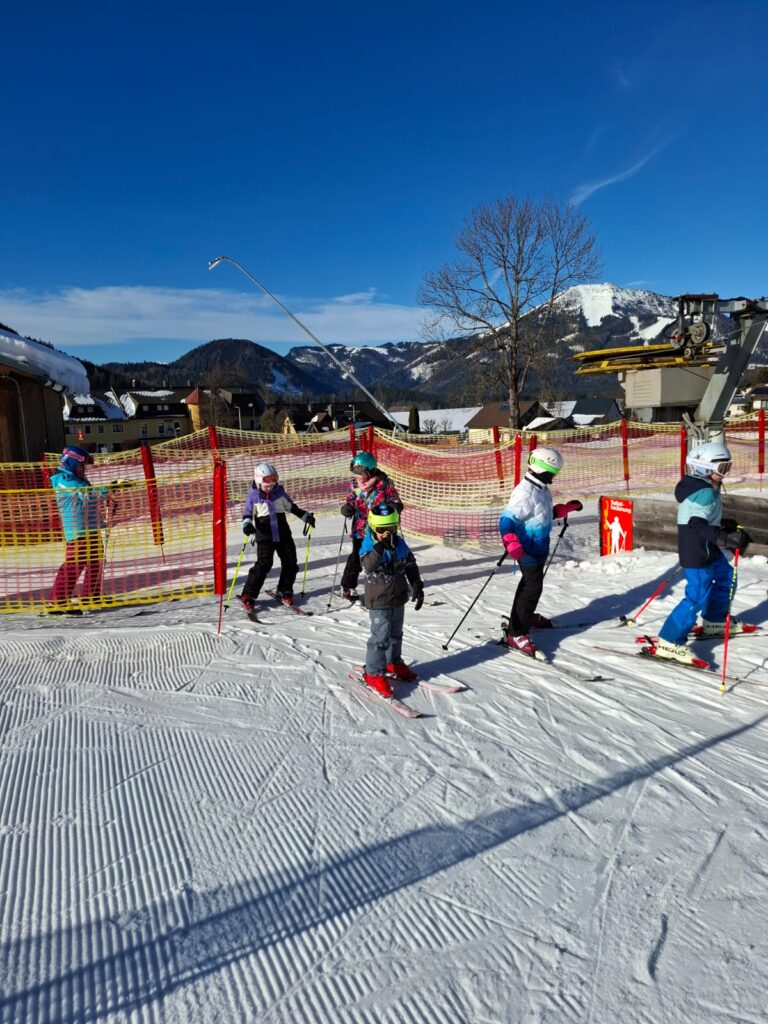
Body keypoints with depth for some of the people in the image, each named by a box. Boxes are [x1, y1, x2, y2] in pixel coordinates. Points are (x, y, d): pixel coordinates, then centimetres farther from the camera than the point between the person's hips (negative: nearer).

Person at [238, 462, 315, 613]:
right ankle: (248, 596, -5)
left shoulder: (279, 492, 4)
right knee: (263, 564, -15)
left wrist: (306, 516, 9)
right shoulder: (254, 496, -5)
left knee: (290, 563, 4)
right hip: (264, 536, -4)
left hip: (283, 534, 4)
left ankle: (284, 592, 24)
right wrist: (247, 524, -23)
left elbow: (292, 507, 15)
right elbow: (247, 513, -3)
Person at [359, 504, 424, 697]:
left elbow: (411, 566, 9)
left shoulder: (400, 544, -1)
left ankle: (393, 662, 41)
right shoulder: (369, 546, -16)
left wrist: (417, 587, 4)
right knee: (380, 637, -5)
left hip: (399, 599, 6)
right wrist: (379, 548, -47)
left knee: (395, 634, 21)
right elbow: (369, 565, -35)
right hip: (379, 602, -6)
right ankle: (373, 673, 8)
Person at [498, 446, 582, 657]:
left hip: (539, 547, 10)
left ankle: (525, 615, 46)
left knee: (531, 582, 25)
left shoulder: (541, 489, 6)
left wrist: (568, 508, 23)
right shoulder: (525, 492, -25)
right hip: (528, 549, -10)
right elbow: (507, 521, -30)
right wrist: (515, 550, -39)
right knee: (533, 587, -10)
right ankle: (516, 633, -5)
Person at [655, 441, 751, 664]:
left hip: (707, 549, 11)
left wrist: (724, 525, 25)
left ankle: (715, 621, 45)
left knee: (726, 579, 27)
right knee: (698, 597, -9)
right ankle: (669, 642, -5)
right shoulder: (705, 493, -23)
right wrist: (728, 539, -37)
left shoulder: (704, 487, 9)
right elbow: (698, 526, -32)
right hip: (697, 554, -11)